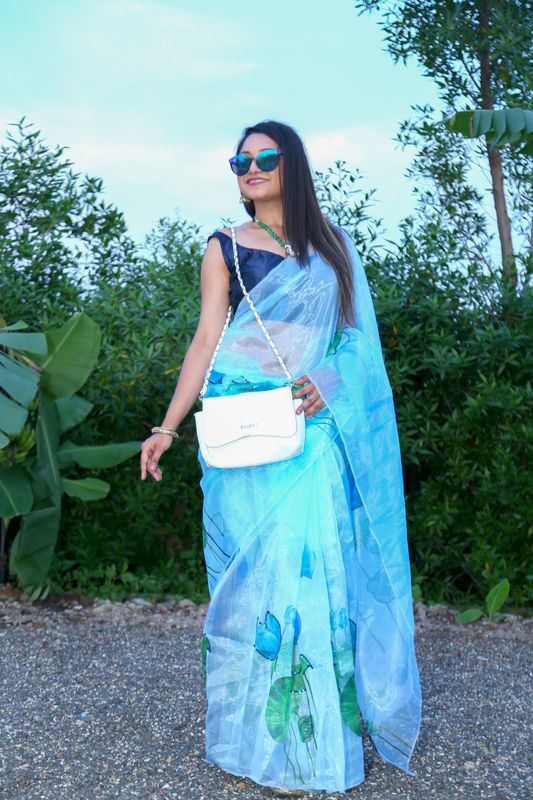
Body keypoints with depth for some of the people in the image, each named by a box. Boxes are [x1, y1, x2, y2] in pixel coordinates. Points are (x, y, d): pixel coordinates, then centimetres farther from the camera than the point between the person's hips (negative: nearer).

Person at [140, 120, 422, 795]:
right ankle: (266, 738, 9)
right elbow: (207, 340, 3)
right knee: (256, 569, -2)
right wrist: (168, 427, -5)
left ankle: (318, 732, 13)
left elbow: (353, 333, 12)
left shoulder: (332, 244, 14)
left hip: (313, 427, 2)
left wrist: (330, 382, -9)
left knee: (314, 565, -1)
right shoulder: (225, 247, 8)